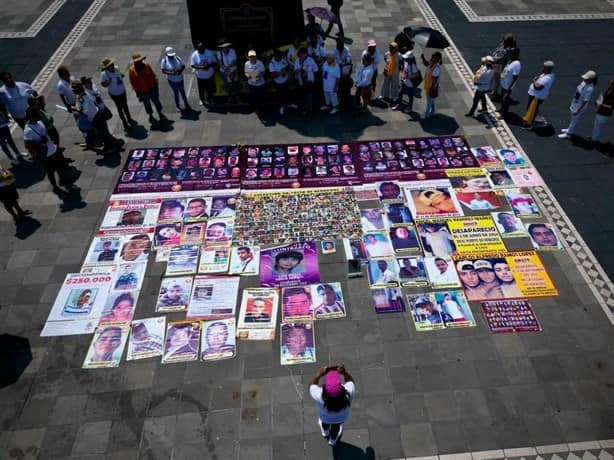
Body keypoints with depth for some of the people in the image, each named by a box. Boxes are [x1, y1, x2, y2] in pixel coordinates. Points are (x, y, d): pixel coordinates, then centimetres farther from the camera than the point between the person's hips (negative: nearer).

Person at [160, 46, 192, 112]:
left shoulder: (178, 58, -8)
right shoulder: (164, 61, -16)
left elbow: (183, 66, -3)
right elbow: (163, 71, -18)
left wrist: (180, 70, -24)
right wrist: (171, 73, -33)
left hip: (180, 79, 3)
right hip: (172, 80, -3)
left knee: (182, 91, 18)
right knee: (176, 92, 11)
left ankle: (186, 104, 37)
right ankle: (177, 106, 31)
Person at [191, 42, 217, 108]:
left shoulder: (209, 52, -14)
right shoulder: (194, 55, -17)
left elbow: (215, 62, -9)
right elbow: (192, 65, -14)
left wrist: (209, 65, -30)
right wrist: (201, 67, -30)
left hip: (210, 75, 1)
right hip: (200, 76, -1)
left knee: (210, 88, 19)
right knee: (201, 89, 17)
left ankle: (210, 99, 46)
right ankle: (201, 99, 44)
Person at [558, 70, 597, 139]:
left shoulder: (590, 89, -31)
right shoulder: (584, 82, -8)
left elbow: (585, 101, -27)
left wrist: (577, 111, -23)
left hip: (580, 106, -8)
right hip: (575, 103, 8)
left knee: (574, 119, 10)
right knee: (572, 118, 27)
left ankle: (568, 134, 27)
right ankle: (570, 129, 49)